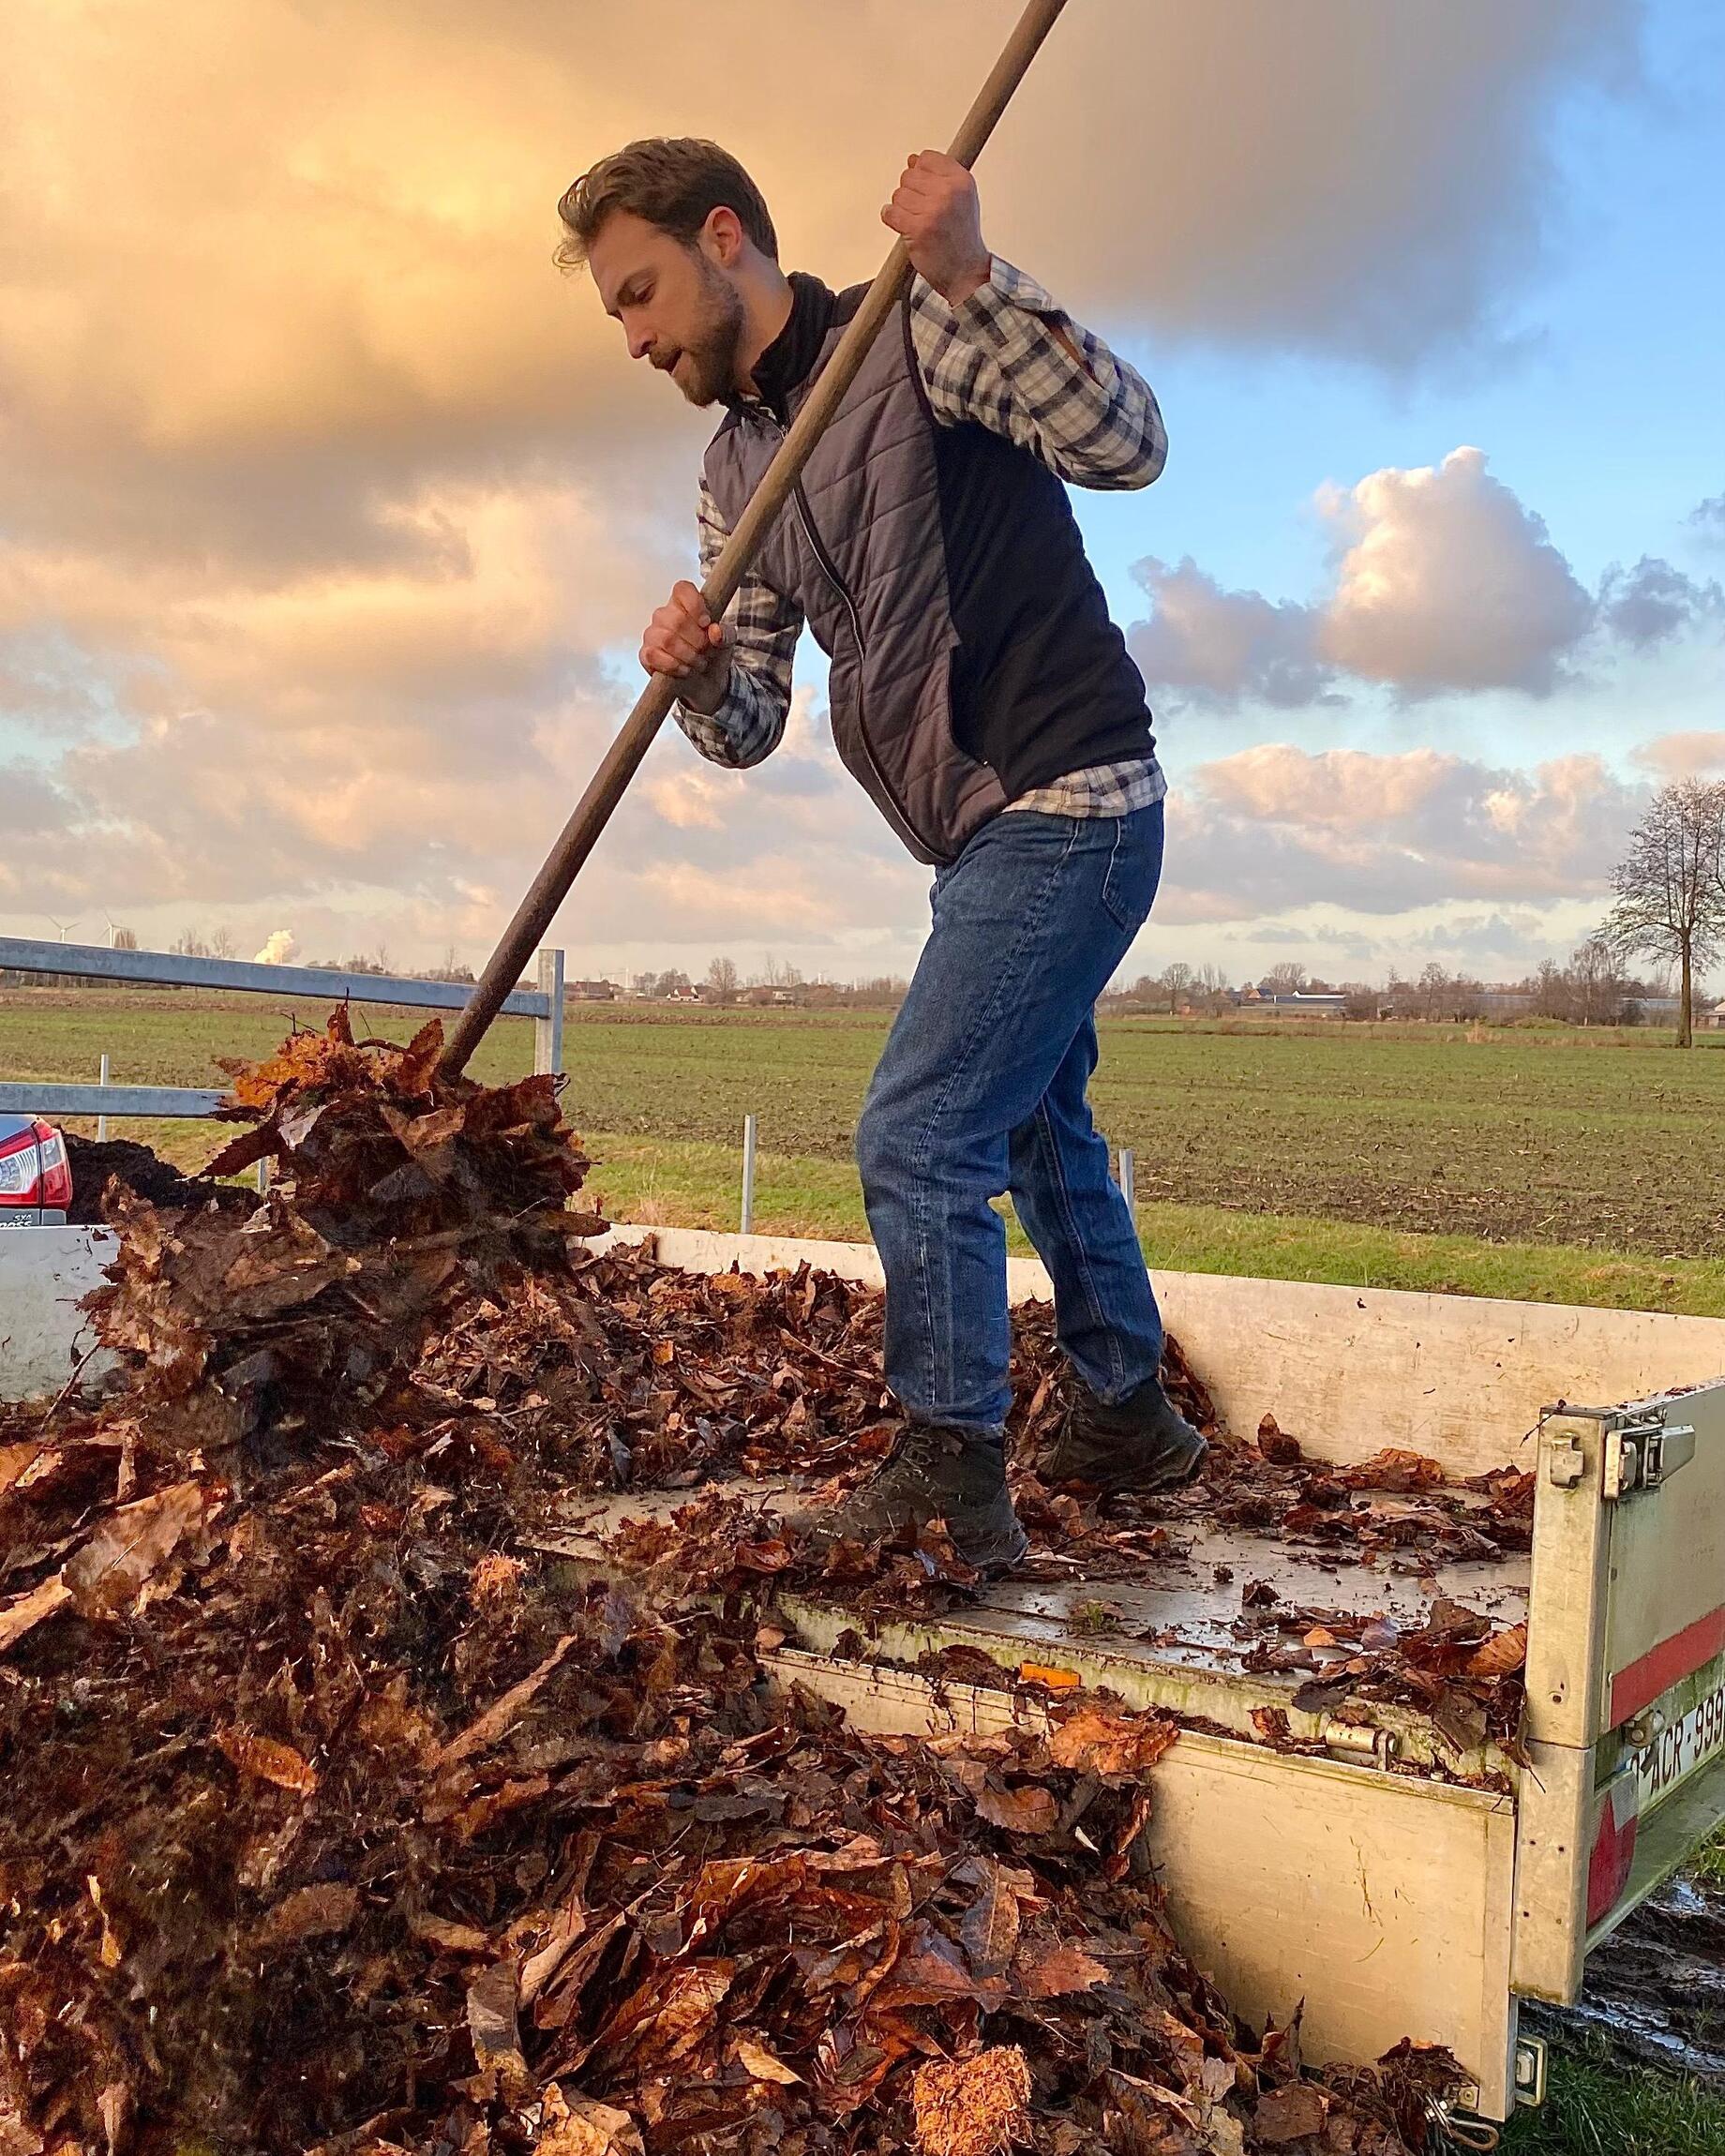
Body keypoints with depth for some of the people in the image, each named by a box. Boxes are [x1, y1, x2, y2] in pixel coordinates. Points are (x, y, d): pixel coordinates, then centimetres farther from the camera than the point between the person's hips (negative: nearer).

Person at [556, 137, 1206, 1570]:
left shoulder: (919, 341, -9)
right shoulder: (733, 470, 12)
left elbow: (1128, 443, -24)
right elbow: (749, 728, 6)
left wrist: (971, 277, -32)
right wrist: (697, 675, -16)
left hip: (1067, 806, -10)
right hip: (993, 835, 10)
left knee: (919, 1139, -13)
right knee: (1037, 1127, 21)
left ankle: (949, 1485, 0)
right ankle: (1131, 1420, 39)